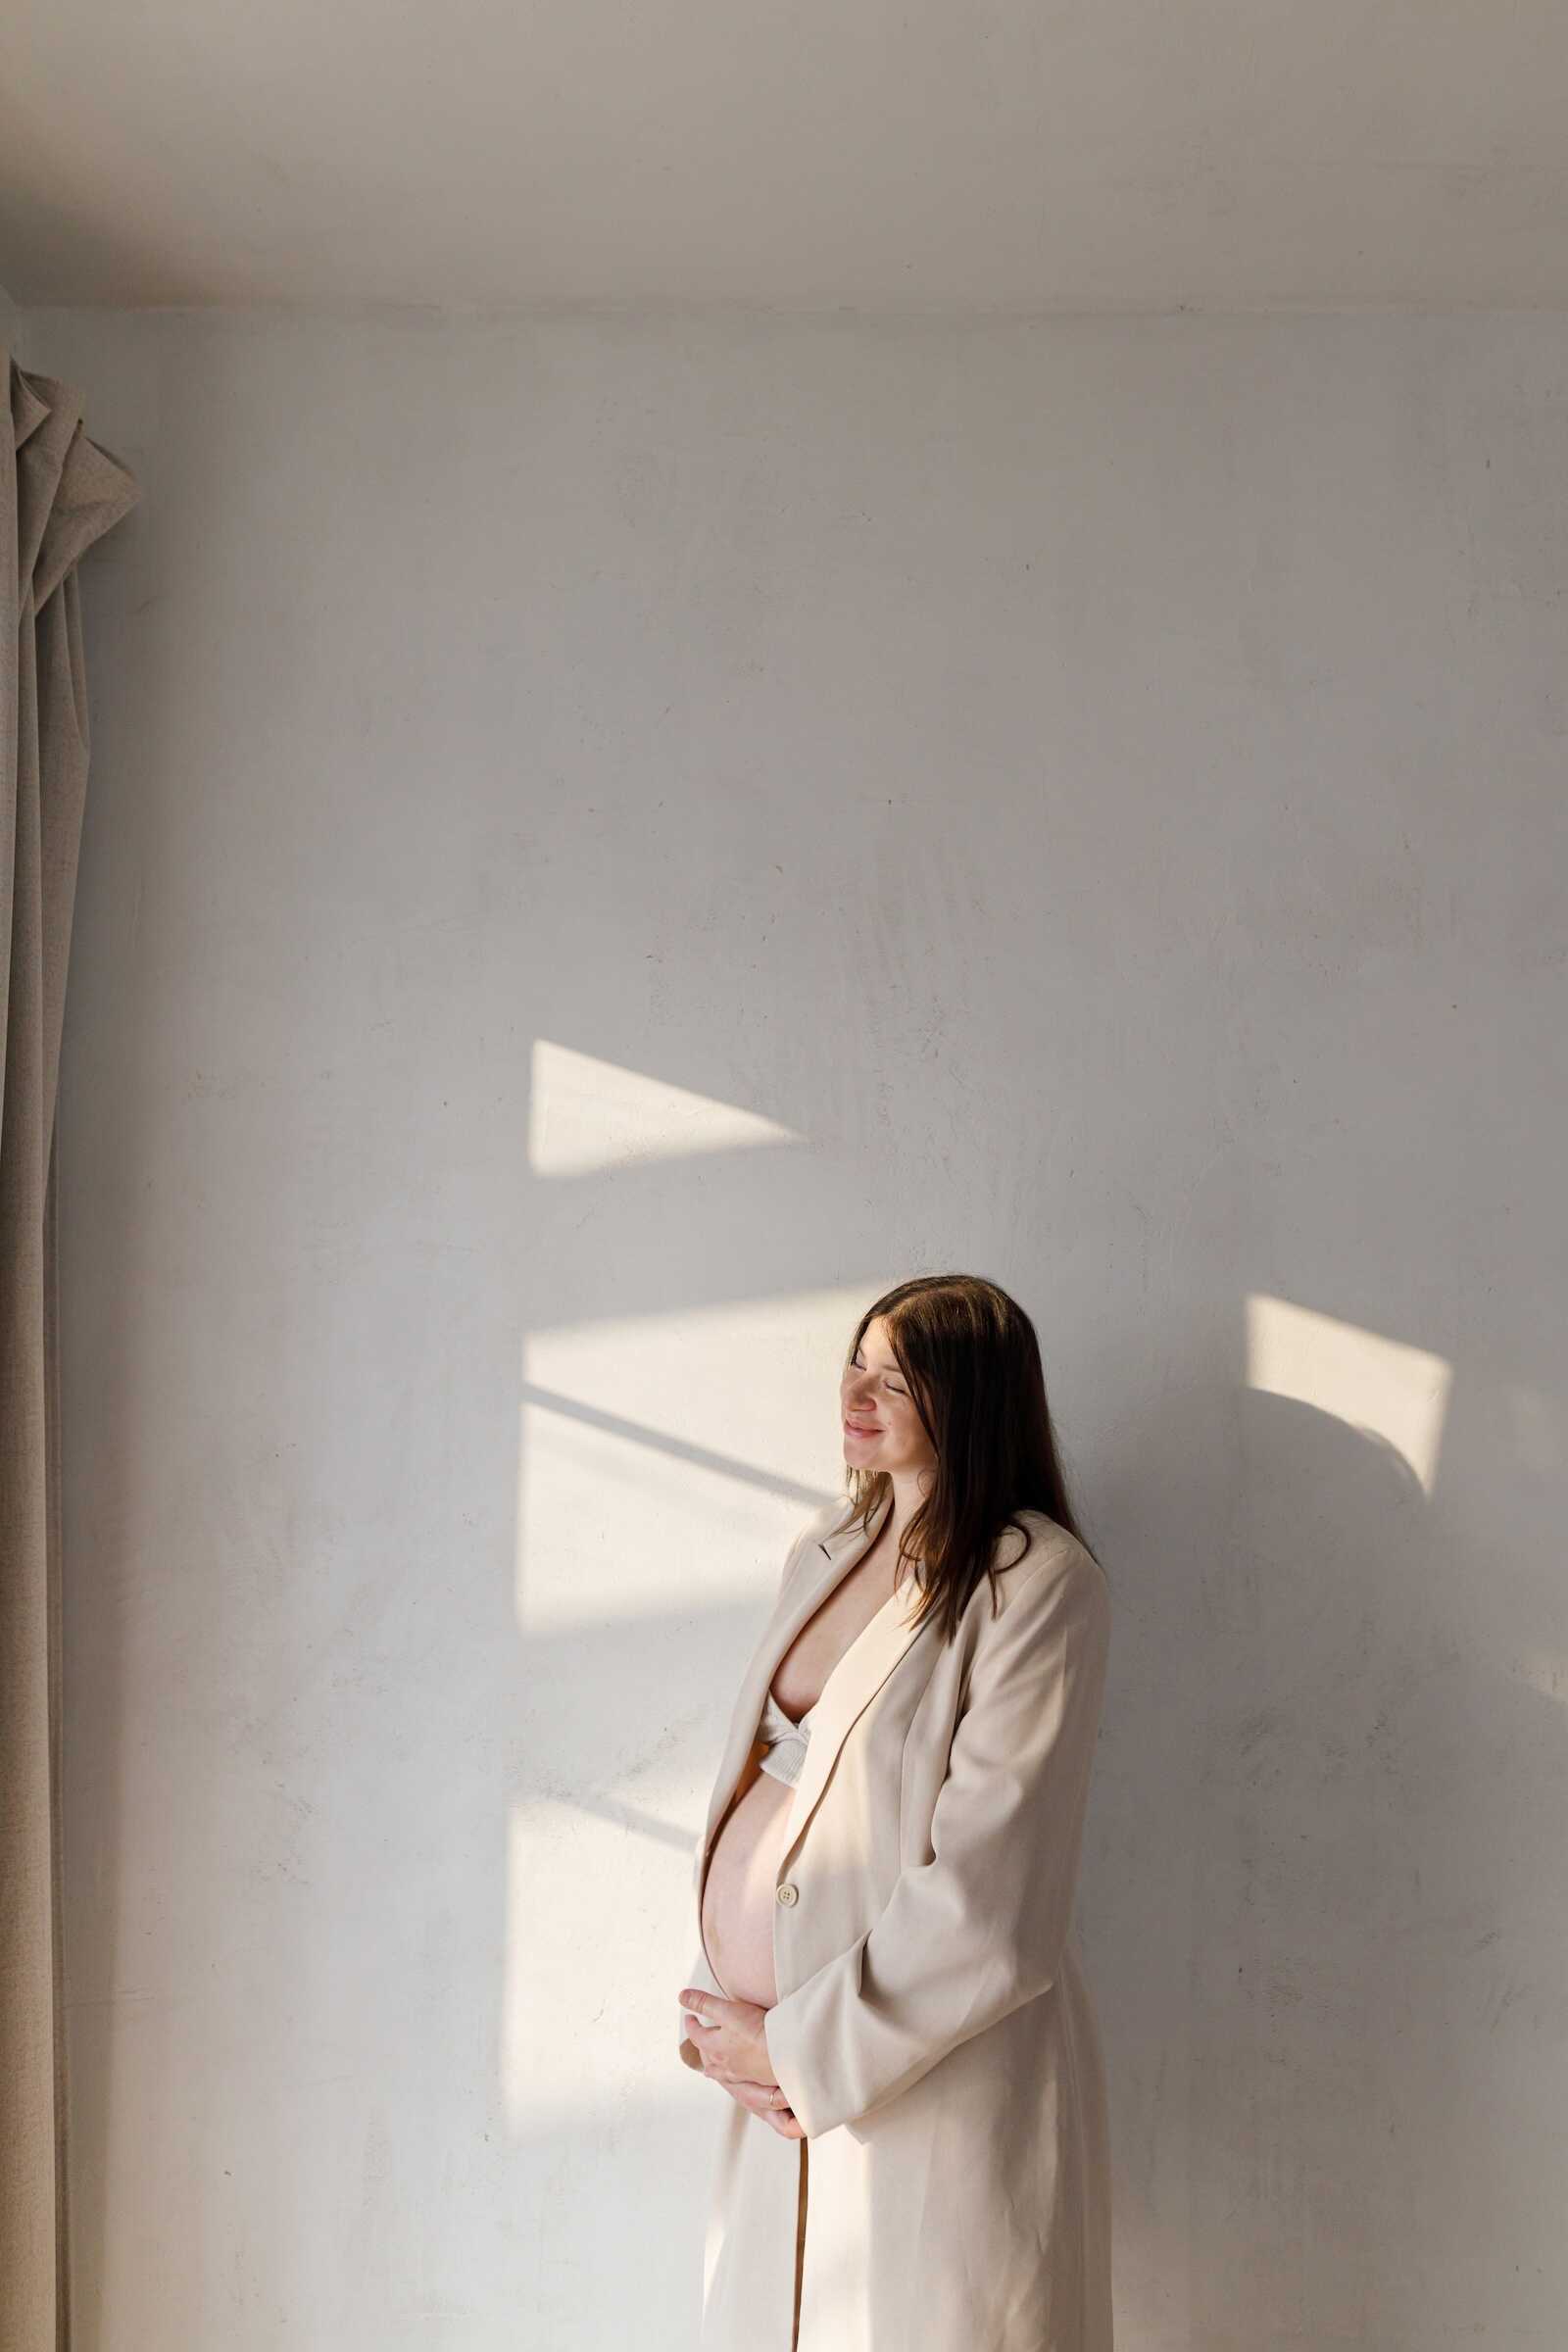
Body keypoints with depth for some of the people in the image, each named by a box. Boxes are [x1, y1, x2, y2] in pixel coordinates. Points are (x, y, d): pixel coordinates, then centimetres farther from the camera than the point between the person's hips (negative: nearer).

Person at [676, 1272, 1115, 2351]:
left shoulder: (1040, 1582, -16)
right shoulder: (827, 1548, 6)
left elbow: (983, 1896, -19)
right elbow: (749, 1779, 8)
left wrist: (802, 2047, -12)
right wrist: (722, 2012, -2)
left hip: (935, 2086, -6)